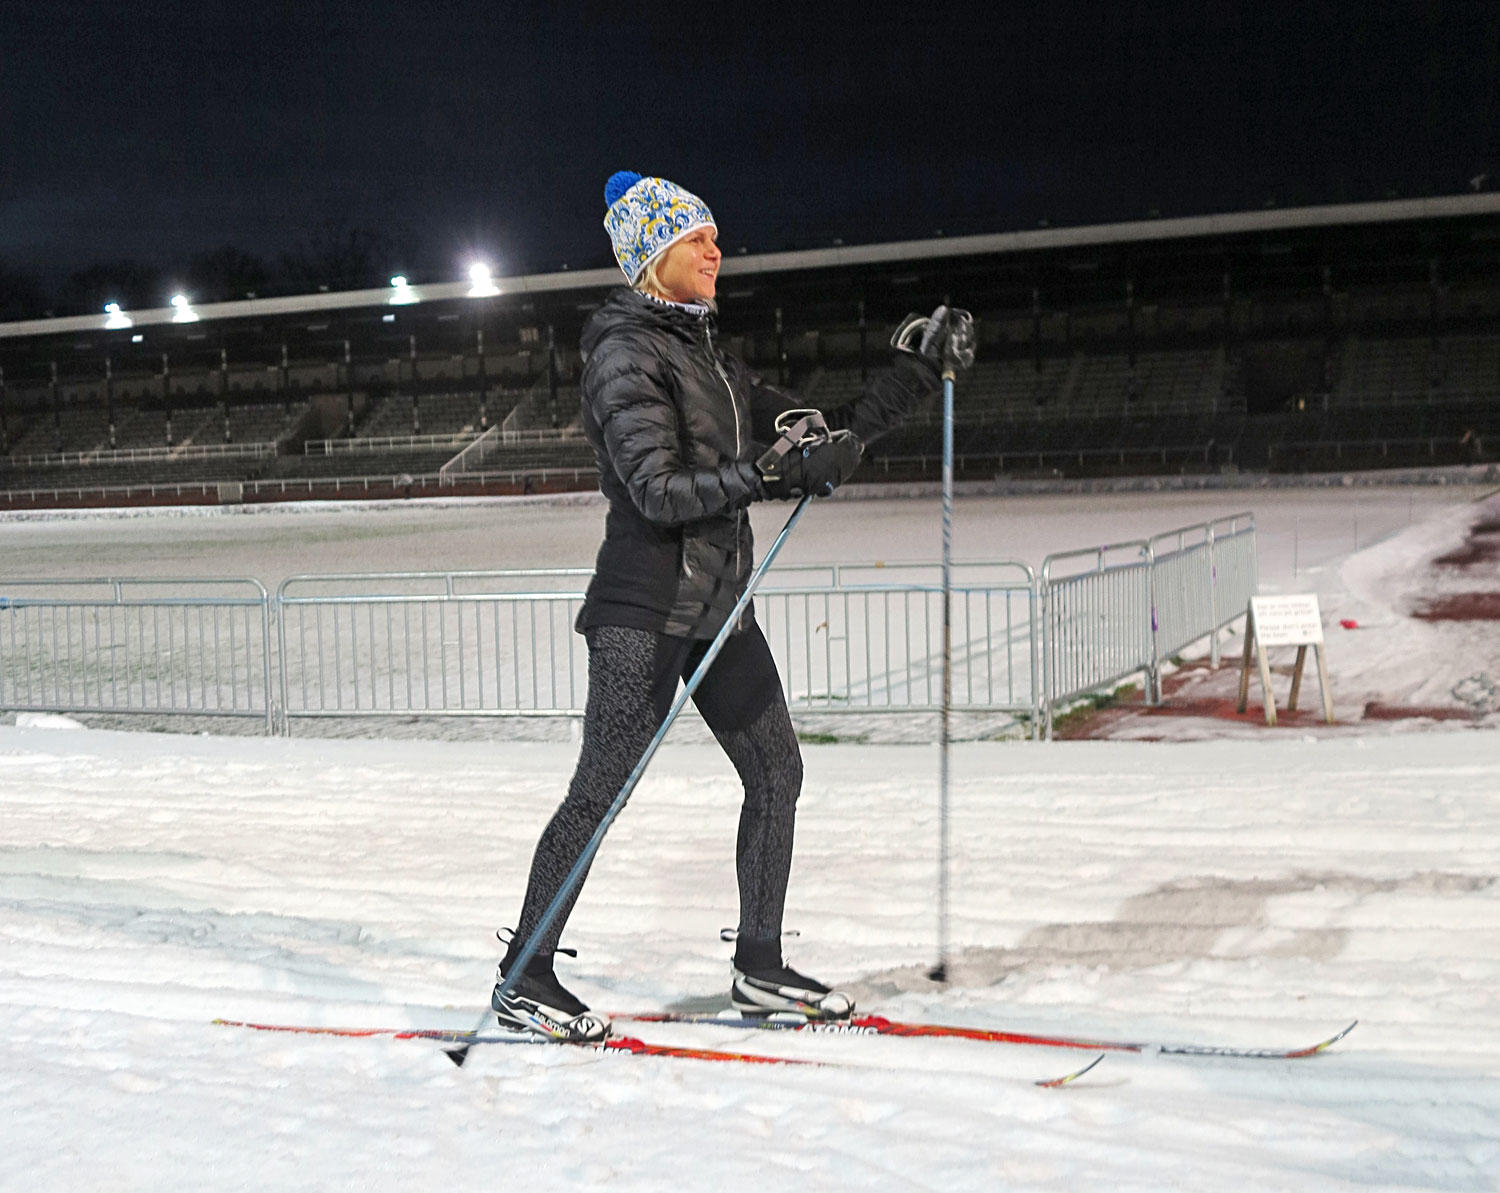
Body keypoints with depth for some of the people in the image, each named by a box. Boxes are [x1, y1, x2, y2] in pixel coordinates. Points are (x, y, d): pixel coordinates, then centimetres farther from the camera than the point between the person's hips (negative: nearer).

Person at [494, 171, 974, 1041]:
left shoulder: (709, 357, 17)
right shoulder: (625, 353, -10)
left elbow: (818, 439, 17)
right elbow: (659, 492, -20)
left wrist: (916, 377, 12)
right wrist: (773, 474, -30)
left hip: (719, 603, 9)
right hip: (647, 606, -9)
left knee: (777, 772, 9)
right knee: (602, 789, -6)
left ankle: (760, 968, 20)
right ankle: (523, 979, 4)